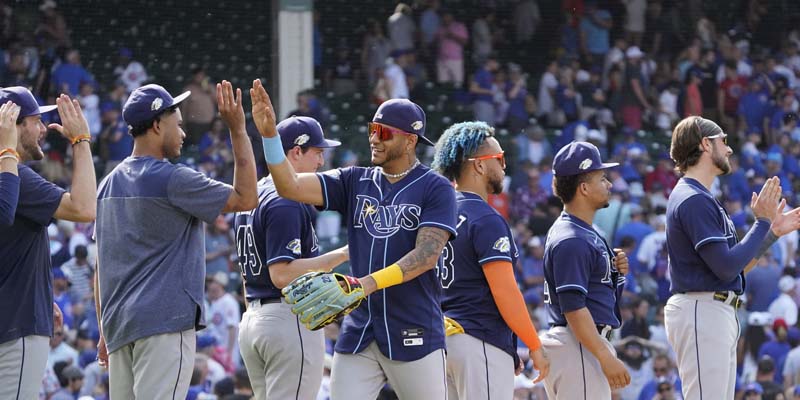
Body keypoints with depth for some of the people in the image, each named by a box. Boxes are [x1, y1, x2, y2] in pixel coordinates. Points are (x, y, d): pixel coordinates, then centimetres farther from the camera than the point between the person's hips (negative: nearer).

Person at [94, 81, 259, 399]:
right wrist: (238, 131, -4)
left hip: (119, 325, 8)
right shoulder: (172, 180, -10)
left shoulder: (109, 184, 15)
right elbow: (245, 198, -6)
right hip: (165, 324, -8)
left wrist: (105, 332, 22)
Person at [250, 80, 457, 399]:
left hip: (413, 336, -4)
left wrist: (369, 283, -28)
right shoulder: (355, 182, 10)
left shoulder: (435, 189, -4)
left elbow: (427, 254, -16)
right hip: (358, 333, 4)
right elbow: (292, 187, -1)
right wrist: (269, 134, -16)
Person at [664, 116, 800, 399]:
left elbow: (735, 265, 21)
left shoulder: (702, 199, 20)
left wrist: (774, 230, 18)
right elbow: (727, 266, -19)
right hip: (701, 310, -11)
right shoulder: (693, 200, -13)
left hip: (720, 312, 11)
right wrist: (762, 222, -10)